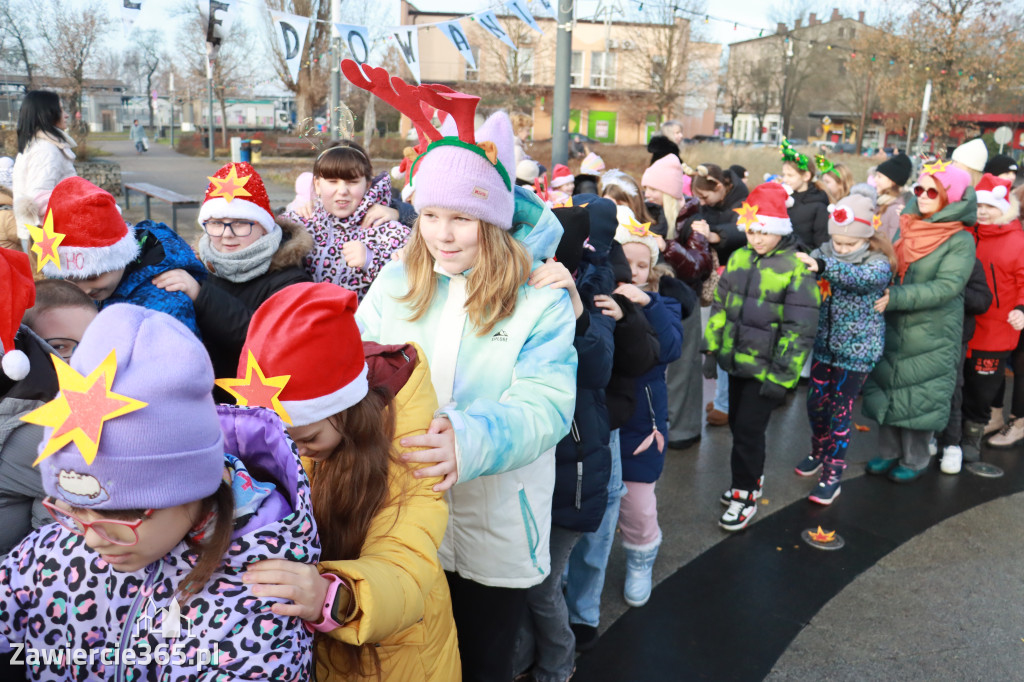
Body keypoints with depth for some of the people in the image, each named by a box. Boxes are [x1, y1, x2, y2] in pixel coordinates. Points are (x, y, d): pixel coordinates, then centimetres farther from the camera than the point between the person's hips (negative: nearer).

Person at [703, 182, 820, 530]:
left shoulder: (796, 268, -14)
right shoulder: (738, 259, 4)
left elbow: (799, 329, -14)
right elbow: (720, 306, 13)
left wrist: (782, 375, -14)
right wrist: (712, 348, 12)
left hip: (765, 368, -6)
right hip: (736, 360, 6)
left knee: (748, 430, -2)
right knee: (738, 424, 17)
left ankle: (745, 496, 16)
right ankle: (752, 478, 39)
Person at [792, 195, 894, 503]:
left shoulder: (879, 263, -15)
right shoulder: (824, 253, -1)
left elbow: (864, 277, -37)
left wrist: (824, 266, -53)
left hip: (857, 349, -4)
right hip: (824, 344, 4)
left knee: (840, 411, 0)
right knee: (815, 403, 14)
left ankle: (832, 475, 14)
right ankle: (819, 452, 40)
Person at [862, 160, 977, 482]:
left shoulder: (960, 241, -11)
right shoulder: (904, 227, 4)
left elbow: (946, 286, -21)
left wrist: (896, 297, -28)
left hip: (931, 336, -5)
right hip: (890, 327, 5)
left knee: (920, 397, 5)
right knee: (885, 388, 13)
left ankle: (914, 459, 24)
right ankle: (889, 452, 30)